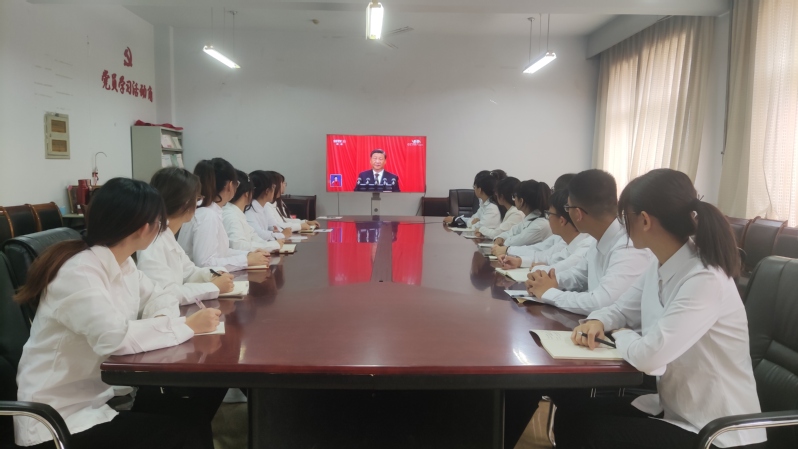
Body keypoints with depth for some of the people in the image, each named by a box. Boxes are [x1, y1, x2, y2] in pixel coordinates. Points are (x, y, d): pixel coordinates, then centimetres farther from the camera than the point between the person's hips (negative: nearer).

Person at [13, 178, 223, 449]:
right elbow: (114, 336, -35)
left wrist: (165, 319, -11)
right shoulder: (78, 273, -23)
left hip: (104, 394, 8)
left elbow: (156, 296, 12)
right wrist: (187, 326, -25)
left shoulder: (122, 264, 3)